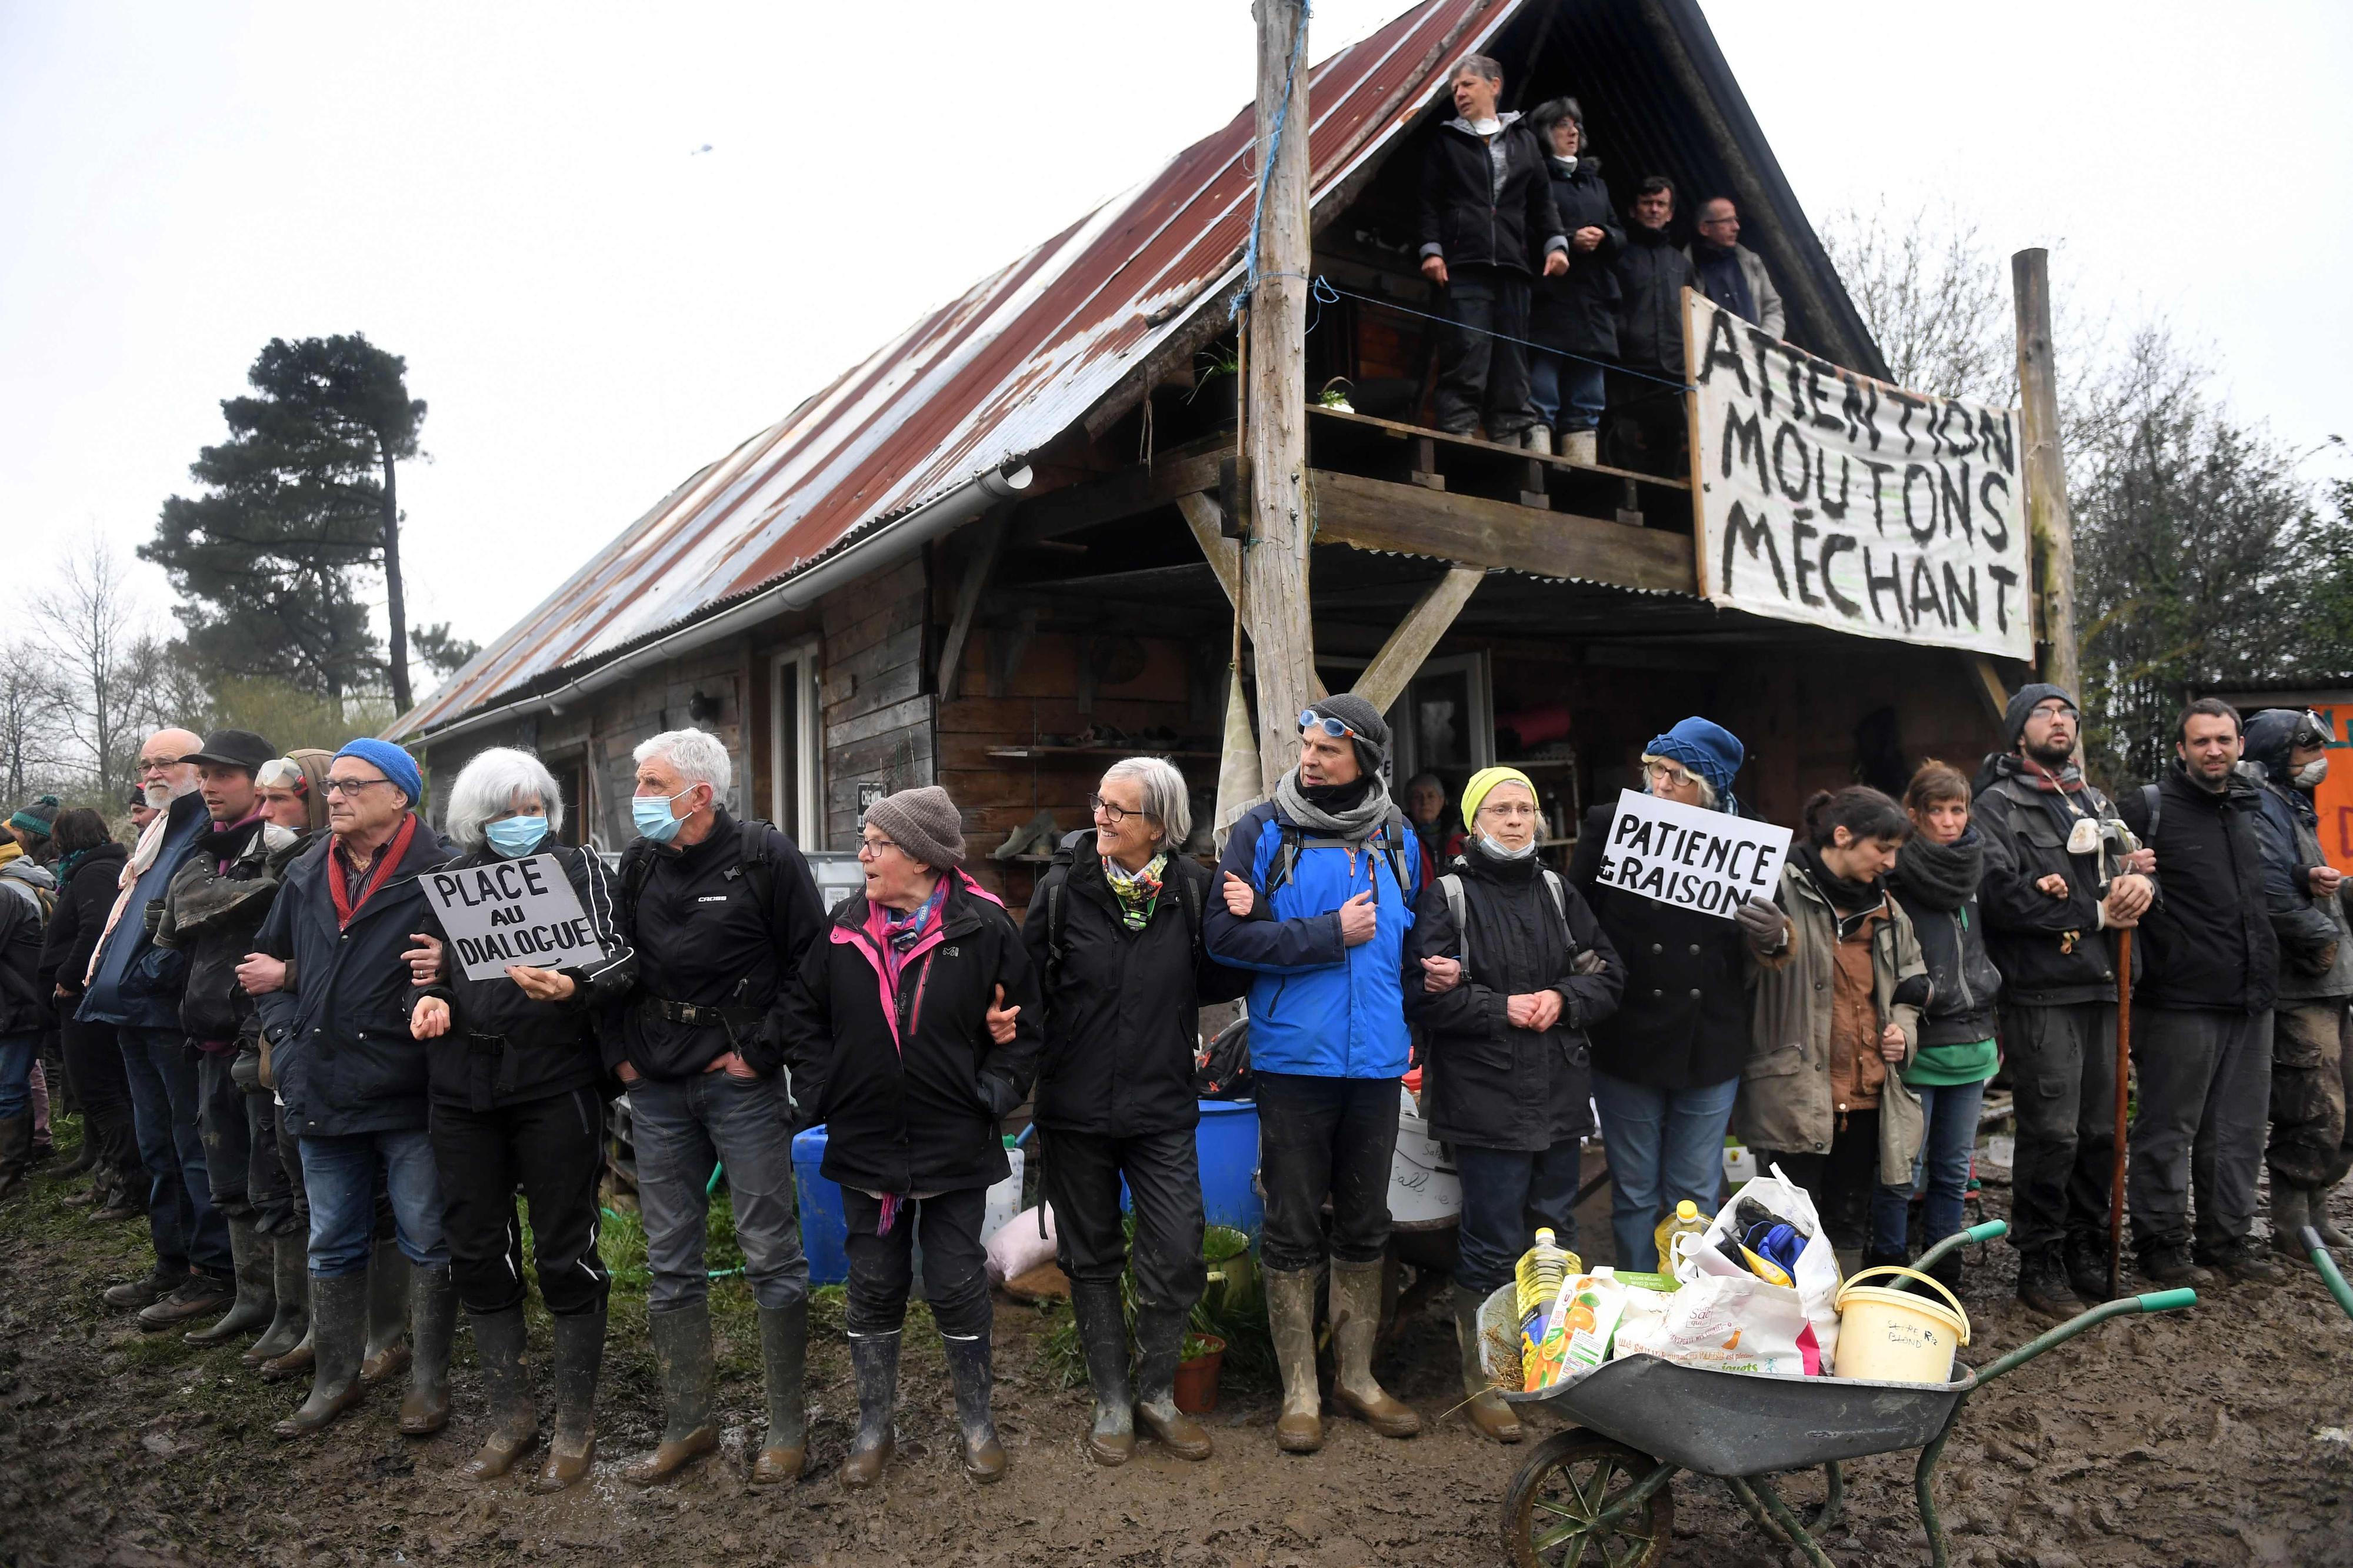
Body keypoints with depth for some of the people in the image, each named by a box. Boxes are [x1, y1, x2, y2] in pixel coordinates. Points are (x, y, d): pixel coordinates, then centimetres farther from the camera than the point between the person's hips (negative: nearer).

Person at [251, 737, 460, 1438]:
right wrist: (286, 1036, 8)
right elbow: (269, 960, 20)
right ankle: (334, 1380, 31)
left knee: (427, 1241, 7)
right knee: (332, 1244, 17)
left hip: (409, 1093, -6)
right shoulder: (306, 876, 10)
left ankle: (429, 1380, 21)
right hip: (322, 1093, 6)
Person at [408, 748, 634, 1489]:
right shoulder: (450, 878, 11)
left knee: (565, 1255, 3)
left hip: (555, 1085, -4)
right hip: (463, 1089, 4)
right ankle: (510, 1414, 29)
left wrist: (572, 987, -28)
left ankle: (576, 1421, 19)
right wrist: (429, 998, -4)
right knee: (477, 1253, 12)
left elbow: (620, 956, -8)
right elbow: (427, 963, 18)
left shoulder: (579, 867, 1)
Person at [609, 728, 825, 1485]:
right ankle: (687, 1423, 26)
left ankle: (787, 1426, 15)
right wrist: (620, 1052, 6)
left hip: (741, 1081, -5)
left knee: (771, 1254, 1)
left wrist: (762, 1052, -12)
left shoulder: (765, 856, -9)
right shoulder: (640, 863, 8)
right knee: (670, 1260, 12)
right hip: (657, 1087, 6)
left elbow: (811, 963, -9)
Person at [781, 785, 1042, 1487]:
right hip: (866, 1147, 3)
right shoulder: (845, 928, 0)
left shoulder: (983, 928, -9)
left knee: (959, 1288, 8)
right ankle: (873, 1427, 30)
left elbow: (1024, 1022, -1)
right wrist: (819, 1092, 1)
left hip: (956, 1150, -3)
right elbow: (807, 1018, 10)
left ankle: (976, 1421, 28)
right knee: (874, 1289, 13)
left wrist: (993, 1093, -7)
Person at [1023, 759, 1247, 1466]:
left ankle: (1157, 1392, 24)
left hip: (1162, 1109, 0)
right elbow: (1027, 981, -3)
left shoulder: (1191, 889, -4)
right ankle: (1111, 1402, 29)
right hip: (1076, 1109, 0)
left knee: (1177, 1257, 0)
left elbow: (1214, 983, 5)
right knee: (1091, 1257, 12)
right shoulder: (1063, 886, -6)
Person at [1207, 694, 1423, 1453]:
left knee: (1365, 1225, 15)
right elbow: (1227, 934, -15)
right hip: (1293, 1060, -3)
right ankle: (1299, 1391, 21)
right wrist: (1332, 934, -16)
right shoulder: (1263, 831, -5)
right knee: (1293, 1228, 6)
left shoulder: (1398, 839, 6)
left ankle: (1357, 1375, 31)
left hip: (1376, 1063, 4)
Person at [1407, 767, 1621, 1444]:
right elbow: (1423, 993, -12)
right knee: (1493, 1247, -1)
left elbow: (1607, 974, 12)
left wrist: (1562, 999, -6)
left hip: (1560, 1095, 6)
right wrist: (1503, 1008, -15)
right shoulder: (1447, 897, -5)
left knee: (1557, 1235, 16)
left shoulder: (1558, 893, 12)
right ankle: (1483, 1381, 14)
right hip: (1485, 1100, -6)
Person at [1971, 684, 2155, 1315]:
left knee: (2102, 1131, 11)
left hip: (2102, 986, 7)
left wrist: (2140, 884, -8)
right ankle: (2040, 1267, 7)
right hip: (2041, 994, -7)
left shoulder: (2096, 802, 21)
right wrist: (2097, 913, -10)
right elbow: (2001, 893, -16)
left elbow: (2139, 865, 17)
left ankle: (2087, 1256, 25)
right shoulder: (1997, 806, -3)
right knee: (2052, 1134, -6)